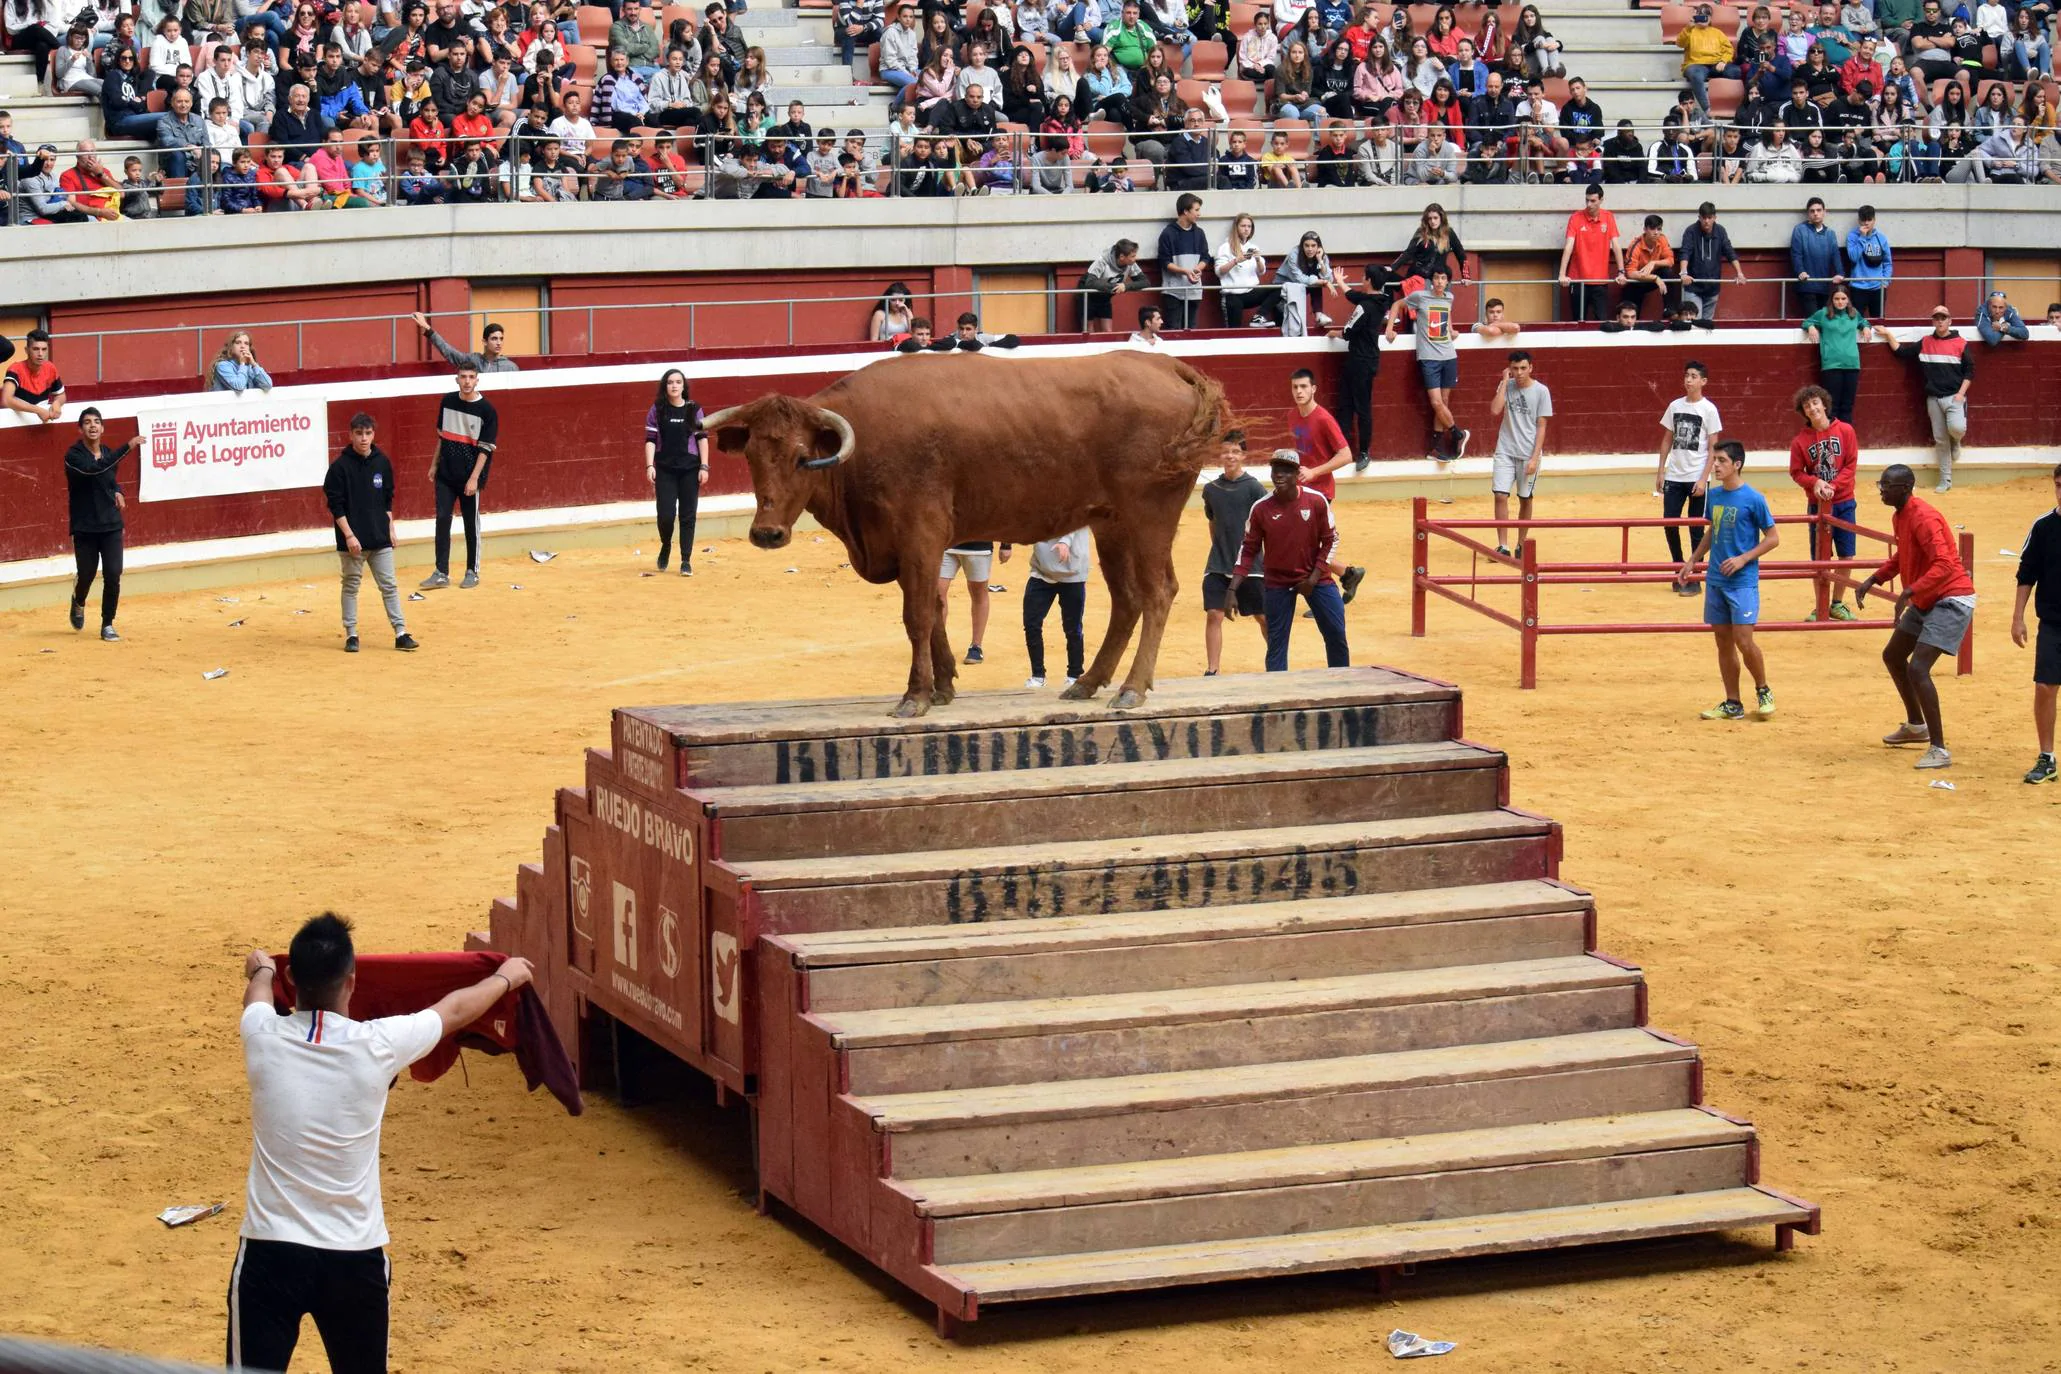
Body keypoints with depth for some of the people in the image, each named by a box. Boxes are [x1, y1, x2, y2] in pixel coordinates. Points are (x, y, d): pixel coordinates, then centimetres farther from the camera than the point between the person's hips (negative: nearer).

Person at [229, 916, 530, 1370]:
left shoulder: (264, 1038, -6)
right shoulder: (378, 1045, -9)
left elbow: (260, 992, 22)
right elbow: (454, 1011, 12)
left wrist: (261, 969, 46)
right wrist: (506, 978, 33)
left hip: (270, 1252, -1)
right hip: (355, 1257, 1)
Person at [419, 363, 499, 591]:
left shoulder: (486, 409, -10)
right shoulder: (447, 402, 4)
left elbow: (485, 448, -11)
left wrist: (474, 478, -16)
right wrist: (434, 465, 14)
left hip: (469, 477, -4)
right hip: (445, 475, 4)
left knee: (471, 524, 5)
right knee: (442, 520, 0)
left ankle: (472, 572, 17)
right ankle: (441, 573, 3)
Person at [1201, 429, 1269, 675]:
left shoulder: (1254, 487, -8)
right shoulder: (1211, 488, 5)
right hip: (1218, 565, 3)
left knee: (1263, 616, 5)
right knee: (1213, 614, -6)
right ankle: (1211, 670, -1)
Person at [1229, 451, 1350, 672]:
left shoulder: (1317, 501, -11)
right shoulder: (1261, 508, -10)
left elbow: (1330, 541, -2)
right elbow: (1247, 550, -5)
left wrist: (1314, 578, -11)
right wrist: (1232, 591, -12)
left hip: (1315, 578, 0)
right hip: (1277, 582, 0)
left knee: (1337, 635, 3)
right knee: (1276, 643, 0)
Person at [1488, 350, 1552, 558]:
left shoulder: (1541, 391, -5)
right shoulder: (1506, 386, 2)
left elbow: (1541, 426, -5)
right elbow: (1495, 410, -14)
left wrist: (1534, 457, -11)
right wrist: (1505, 381, -12)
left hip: (1528, 454, -1)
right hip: (1505, 452, 1)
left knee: (1525, 499, 9)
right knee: (1501, 496, -8)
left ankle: (1521, 544, 22)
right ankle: (1502, 545, -5)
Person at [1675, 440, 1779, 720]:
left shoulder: (1754, 499, -11)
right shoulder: (1714, 496, 8)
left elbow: (1773, 538, -8)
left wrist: (1743, 559, -16)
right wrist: (1692, 562, 19)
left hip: (1743, 582, -7)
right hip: (1715, 580, 7)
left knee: (1743, 641, -11)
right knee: (1723, 642, 8)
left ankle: (1763, 691, 12)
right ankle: (1732, 704, 16)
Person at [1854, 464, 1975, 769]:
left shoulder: (1923, 517, -23)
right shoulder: (1901, 517, 8)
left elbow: (1943, 564, -33)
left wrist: (1908, 592, -41)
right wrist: (1872, 580, 13)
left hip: (1950, 600, -11)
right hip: (1924, 601, 11)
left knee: (1918, 669, -21)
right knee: (1892, 657, 22)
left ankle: (1939, 750, -17)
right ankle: (1916, 726, 40)